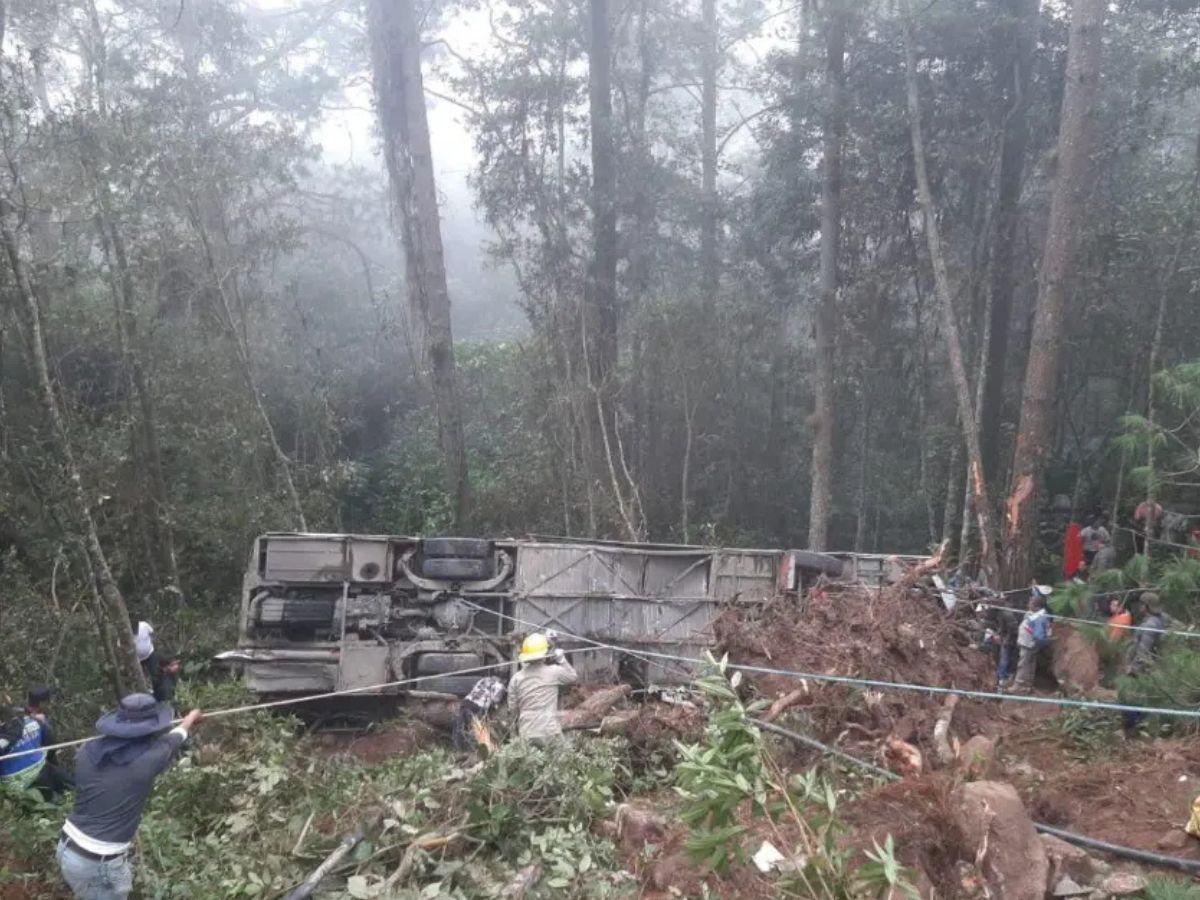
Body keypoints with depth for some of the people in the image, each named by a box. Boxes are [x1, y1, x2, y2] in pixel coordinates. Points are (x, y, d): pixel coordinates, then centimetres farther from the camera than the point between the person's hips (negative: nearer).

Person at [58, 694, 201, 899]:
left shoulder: (86, 753, -7)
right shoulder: (147, 759, -18)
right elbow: (173, 739, 4)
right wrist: (191, 719, 26)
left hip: (68, 850, 6)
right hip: (98, 864, -6)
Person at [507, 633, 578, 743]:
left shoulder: (516, 678, -1)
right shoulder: (553, 672, -7)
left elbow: (512, 706, 5)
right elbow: (573, 677, 11)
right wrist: (562, 660, 19)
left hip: (527, 734, 3)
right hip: (550, 733, -2)